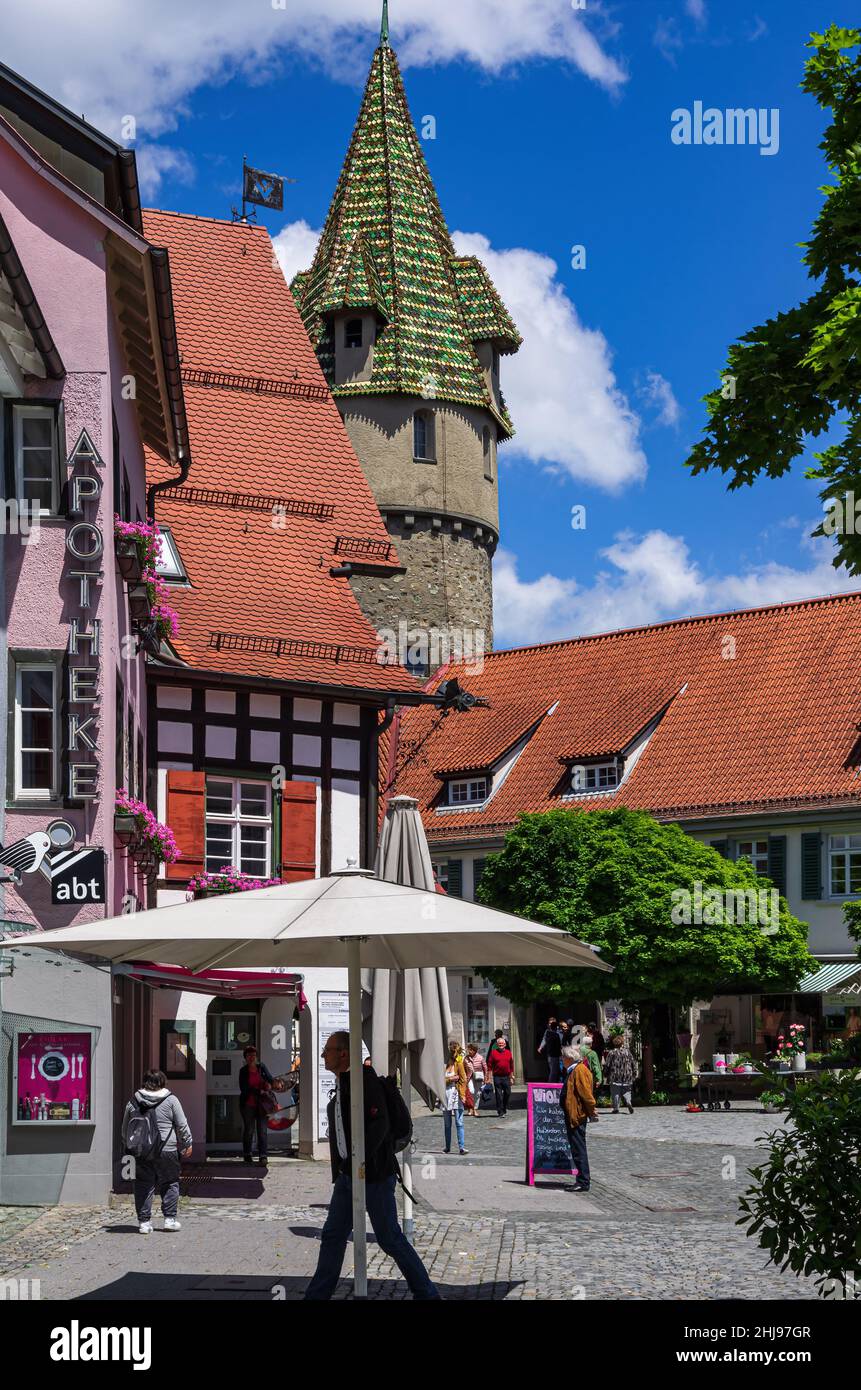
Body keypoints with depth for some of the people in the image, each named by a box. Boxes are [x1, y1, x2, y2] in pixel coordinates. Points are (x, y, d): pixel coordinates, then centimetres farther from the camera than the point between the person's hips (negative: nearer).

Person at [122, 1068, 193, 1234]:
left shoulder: (133, 1103, 8)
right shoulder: (170, 1100, -1)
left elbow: (125, 1129, 15)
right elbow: (182, 1125, 0)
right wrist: (187, 1144, 9)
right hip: (167, 1151, -3)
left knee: (143, 1186, 7)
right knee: (170, 1184, 9)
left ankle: (144, 1222, 6)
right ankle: (170, 1219, 9)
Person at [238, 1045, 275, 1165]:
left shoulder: (262, 1068, 8)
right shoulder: (243, 1071, 1)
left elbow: (270, 1079, 17)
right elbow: (243, 1088, -8)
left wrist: (269, 1085, -7)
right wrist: (258, 1091, -17)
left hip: (261, 1104, 1)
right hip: (248, 1104, -1)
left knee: (262, 1130, -7)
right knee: (248, 1130, 6)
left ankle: (263, 1156, -10)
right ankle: (247, 1155, 20)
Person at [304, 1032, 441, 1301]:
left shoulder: (365, 1077, -13)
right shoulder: (340, 1087, 15)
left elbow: (379, 1124, -20)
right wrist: (340, 1170, 16)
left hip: (372, 1174, -8)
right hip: (346, 1177, 8)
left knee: (389, 1238, -2)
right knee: (333, 1235, 7)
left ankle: (427, 1293, 9)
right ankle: (317, 1295, 12)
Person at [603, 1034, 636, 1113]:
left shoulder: (611, 1052, -5)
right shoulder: (627, 1051, 3)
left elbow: (607, 1065, -4)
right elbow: (632, 1063, 7)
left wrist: (606, 1076, 7)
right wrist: (632, 1074, 17)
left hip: (615, 1077, -2)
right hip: (627, 1076, 2)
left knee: (615, 1093, 5)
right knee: (626, 1091, 12)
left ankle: (616, 1108, 3)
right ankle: (628, 1102, -13)